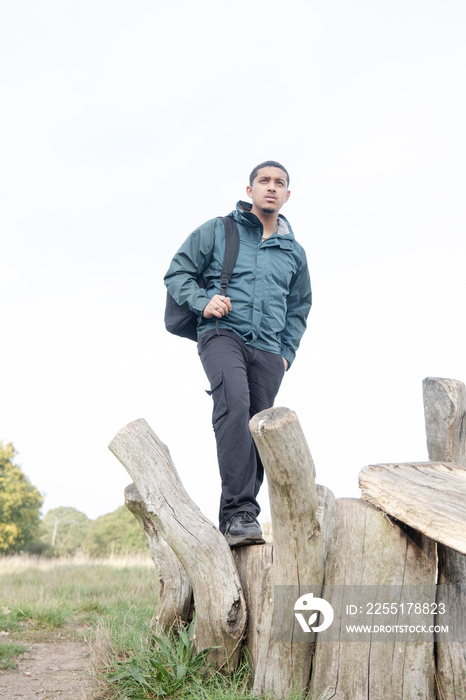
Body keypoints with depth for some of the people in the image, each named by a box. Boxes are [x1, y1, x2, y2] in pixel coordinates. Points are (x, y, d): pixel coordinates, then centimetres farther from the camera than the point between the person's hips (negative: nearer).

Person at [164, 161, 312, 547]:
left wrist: (287, 352, 17)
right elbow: (177, 273, 10)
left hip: (268, 349, 5)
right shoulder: (218, 231, 11)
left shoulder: (294, 252, 22)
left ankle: (237, 521, 6)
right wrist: (203, 301, -9)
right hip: (223, 333, -4)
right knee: (235, 404, -31)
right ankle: (239, 512, -33)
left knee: (258, 435, -2)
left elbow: (300, 307, 31)